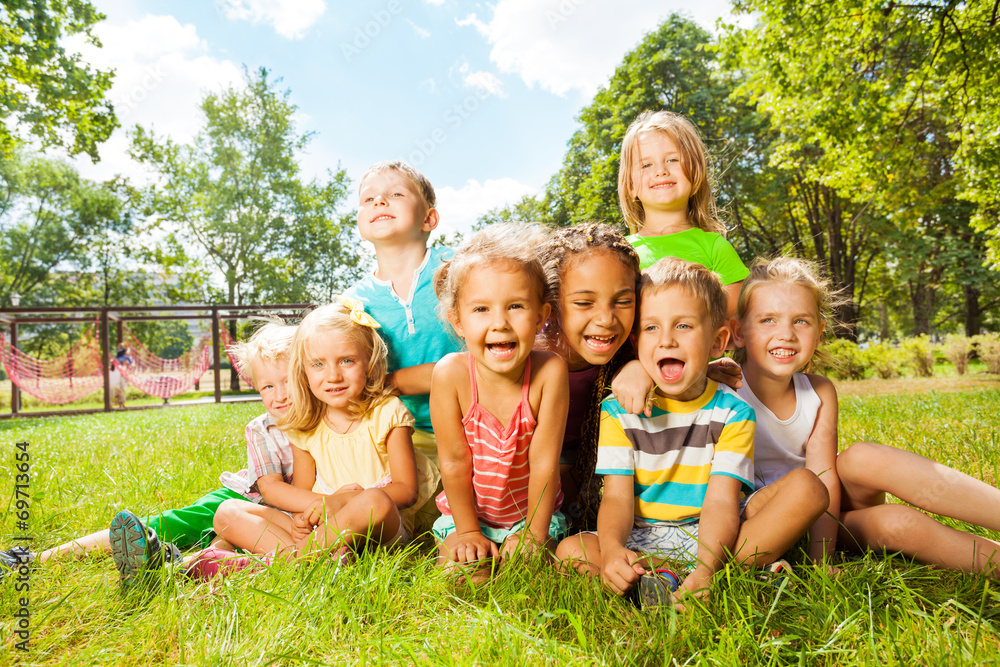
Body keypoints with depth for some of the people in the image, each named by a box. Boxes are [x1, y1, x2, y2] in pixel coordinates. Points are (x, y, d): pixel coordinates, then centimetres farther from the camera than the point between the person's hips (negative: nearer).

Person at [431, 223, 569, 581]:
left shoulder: (549, 371, -25)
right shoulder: (451, 374, -25)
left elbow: (544, 461, -19)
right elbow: (454, 461, -16)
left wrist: (534, 533, -12)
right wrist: (468, 532, -8)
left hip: (534, 514, 0)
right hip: (467, 515, 0)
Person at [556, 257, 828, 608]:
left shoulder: (732, 413, -5)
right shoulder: (620, 411, -4)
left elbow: (721, 502, -17)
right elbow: (617, 496, -11)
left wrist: (706, 570, -36)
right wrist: (611, 548, -34)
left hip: (711, 536, 0)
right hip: (642, 538, 0)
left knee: (807, 487, -20)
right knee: (570, 551, -28)